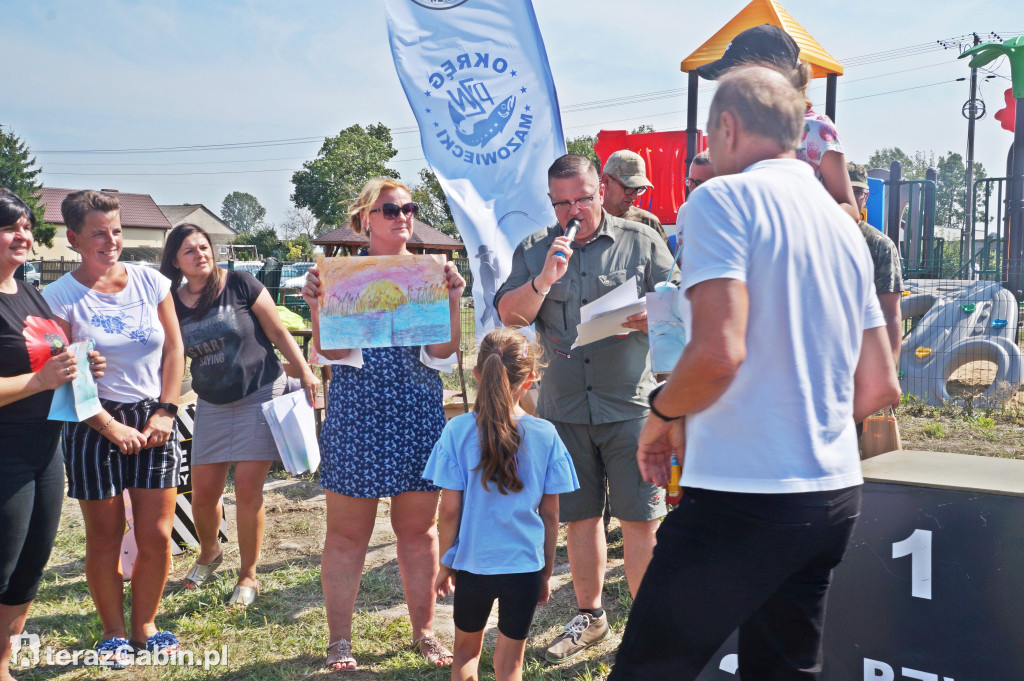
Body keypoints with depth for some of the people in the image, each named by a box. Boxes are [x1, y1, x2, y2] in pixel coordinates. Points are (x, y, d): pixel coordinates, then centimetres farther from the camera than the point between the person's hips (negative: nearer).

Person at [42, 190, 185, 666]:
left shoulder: (151, 282, 3)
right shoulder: (59, 297, -6)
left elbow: (174, 350, 7)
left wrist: (165, 412, -2)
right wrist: (111, 427, -11)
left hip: (154, 419, 3)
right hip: (94, 425, -2)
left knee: (157, 536, 2)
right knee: (105, 538, 5)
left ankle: (144, 627, 21)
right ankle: (114, 633, 22)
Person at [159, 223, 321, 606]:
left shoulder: (239, 284, -7)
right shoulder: (173, 303, 3)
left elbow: (278, 334, -3)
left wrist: (305, 374, -7)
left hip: (260, 396, -3)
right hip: (212, 405, 4)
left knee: (248, 490, -5)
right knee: (203, 493, 4)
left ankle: (248, 576, 13)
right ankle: (209, 553, 36)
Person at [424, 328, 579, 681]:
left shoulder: (458, 431, -10)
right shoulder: (545, 434, -7)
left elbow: (450, 510, -7)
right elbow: (550, 514, -1)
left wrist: (446, 564, 7)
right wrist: (547, 571, 11)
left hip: (472, 563, 0)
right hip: (525, 564, 0)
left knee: (466, 650, 23)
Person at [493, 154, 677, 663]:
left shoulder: (642, 242, 4)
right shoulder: (533, 251, 9)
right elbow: (510, 315, 1)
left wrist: (653, 319, -16)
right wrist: (543, 280, -15)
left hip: (630, 403, -2)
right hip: (564, 406, 3)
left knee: (639, 518, -3)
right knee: (579, 516, 13)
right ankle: (590, 616, 28)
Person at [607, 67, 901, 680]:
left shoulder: (724, 198, -8)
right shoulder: (844, 225, 15)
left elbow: (720, 350, -22)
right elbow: (879, 387, 15)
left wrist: (664, 413, -3)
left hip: (743, 495, -8)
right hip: (836, 494, 8)